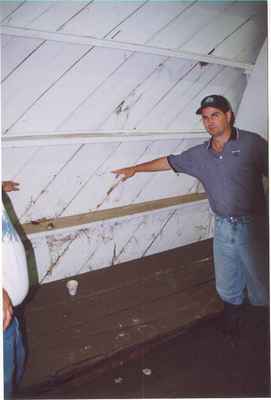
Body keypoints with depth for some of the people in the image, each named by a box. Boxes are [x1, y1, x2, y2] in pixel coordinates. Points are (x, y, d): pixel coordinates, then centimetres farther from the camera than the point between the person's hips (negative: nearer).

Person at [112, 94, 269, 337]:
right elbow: (169, 162, 15)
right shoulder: (200, 154, 5)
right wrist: (135, 168, 18)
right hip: (223, 227, 4)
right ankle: (233, 306, 47)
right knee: (226, 285, 18)